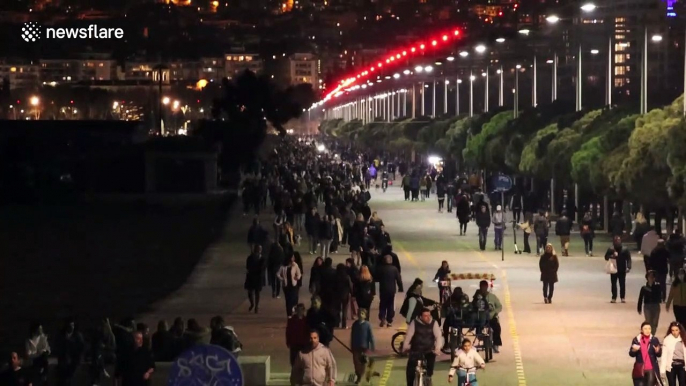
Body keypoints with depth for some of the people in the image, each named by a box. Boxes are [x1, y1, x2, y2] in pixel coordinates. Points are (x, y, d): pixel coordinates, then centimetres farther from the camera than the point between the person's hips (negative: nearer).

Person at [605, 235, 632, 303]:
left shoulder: (625, 250, -3)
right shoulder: (610, 249, -1)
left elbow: (628, 259, -4)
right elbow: (606, 257, -1)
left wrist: (628, 267, -16)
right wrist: (611, 256, -21)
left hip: (622, 270, -1)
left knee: (622, 284, 3)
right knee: (613, 284, 4)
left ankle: (622, 297, 11)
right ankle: (614, 298, 9)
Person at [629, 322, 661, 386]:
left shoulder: (654, 340, 0)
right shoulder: (636, 340, 3)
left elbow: (659, 354, -3)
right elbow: (631, 354, 4)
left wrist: (657, 351, -25)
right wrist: (634, 350, -18)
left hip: (651, 369, -1)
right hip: (639, 369, 1)